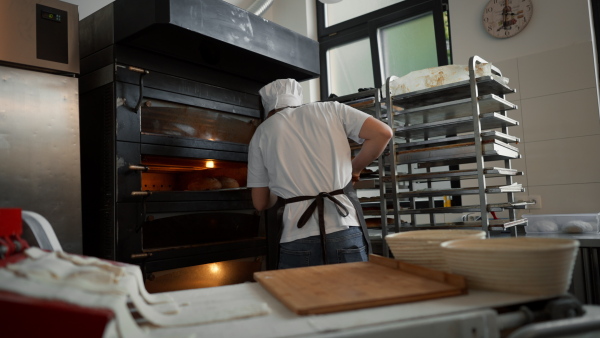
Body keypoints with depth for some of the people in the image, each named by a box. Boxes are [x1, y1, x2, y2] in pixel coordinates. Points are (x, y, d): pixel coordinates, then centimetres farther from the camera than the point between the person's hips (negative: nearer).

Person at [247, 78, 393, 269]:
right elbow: (383, 133, 3)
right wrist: (355, 168, 15)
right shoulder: (330, 109, 13)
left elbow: (260, 203, 14)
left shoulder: (262, 133, 13)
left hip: (297, 239, 0)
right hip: (344, 232, 1)